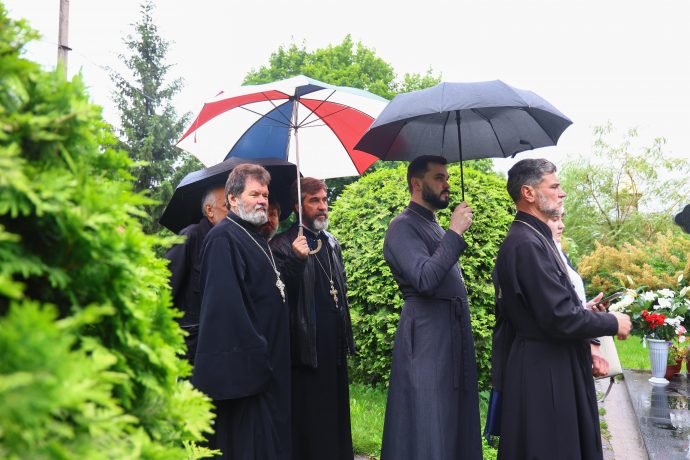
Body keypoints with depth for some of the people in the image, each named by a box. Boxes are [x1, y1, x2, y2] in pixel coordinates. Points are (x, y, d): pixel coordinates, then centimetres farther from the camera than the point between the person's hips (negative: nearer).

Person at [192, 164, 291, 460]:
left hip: (271, 362, 10)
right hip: (246, 364, -10)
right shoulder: (223, 238, -15)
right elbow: (225, 303, -22)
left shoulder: (256, 239, 15)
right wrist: (253, 353, -24)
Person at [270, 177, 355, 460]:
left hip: (334, 345, 7)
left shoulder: (332, 243, 13)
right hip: (307, 345, -7)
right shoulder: (283, 245, -11)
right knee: (309, 417, 1)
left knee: (336, 414, 15)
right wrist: (296, 260, -33)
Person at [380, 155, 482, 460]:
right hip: (427, 340, -9)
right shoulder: (403, 227, -10)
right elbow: (425, 279, -25)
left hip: (454, 337, 9)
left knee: (456, 427, 13)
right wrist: (455, 233, -20)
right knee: (429, 433, -4)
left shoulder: (435, 227, 19)